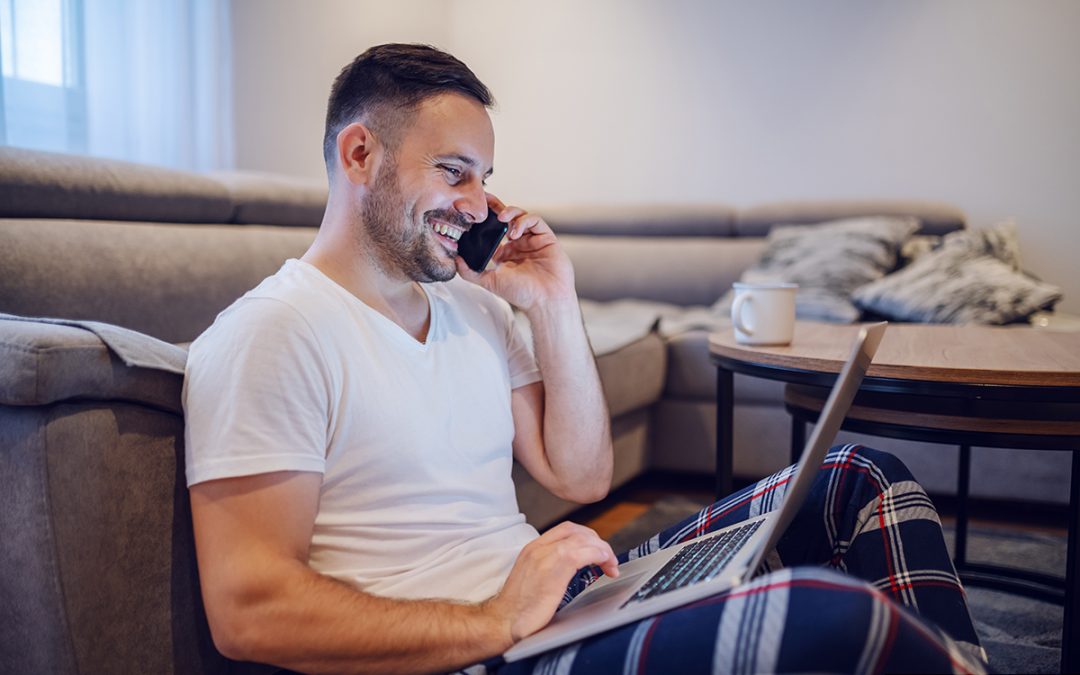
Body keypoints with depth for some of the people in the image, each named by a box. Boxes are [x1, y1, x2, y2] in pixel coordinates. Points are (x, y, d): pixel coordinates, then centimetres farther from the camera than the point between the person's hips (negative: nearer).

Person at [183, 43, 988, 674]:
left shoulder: (469, 305, 13)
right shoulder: (269, 335, -11)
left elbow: (582, 476, 12)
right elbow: (248, 609, -17)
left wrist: (553, 307, 2)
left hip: (564, 598, 8)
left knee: (861, 477, 4)